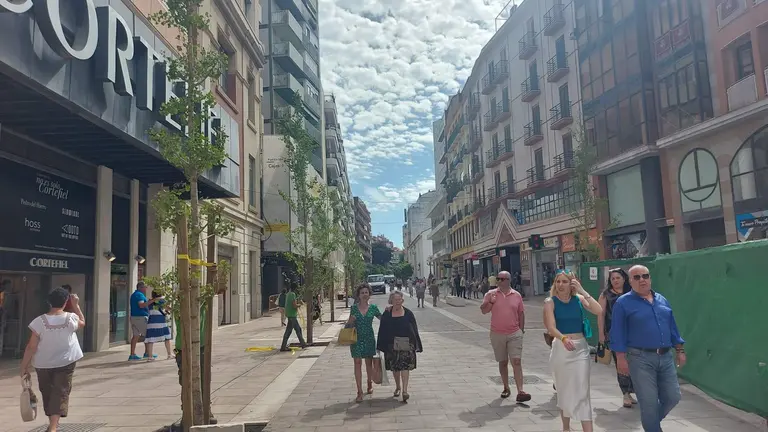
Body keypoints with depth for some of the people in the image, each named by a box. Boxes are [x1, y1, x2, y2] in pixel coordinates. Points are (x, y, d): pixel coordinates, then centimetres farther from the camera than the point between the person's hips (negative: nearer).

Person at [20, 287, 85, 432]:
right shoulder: (71, 318, -12)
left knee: (47, 392, 20)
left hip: (43, 364, 2)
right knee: (61, 393, 1)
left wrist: (24, 367, -1)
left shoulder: (40, 321, -13)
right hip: (66, 362, -1)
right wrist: (76, 305, 9)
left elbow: (31, 347, -10)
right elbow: (82, 323, 13)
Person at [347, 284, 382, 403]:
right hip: (357, 339, -1)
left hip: (369, 338, 1)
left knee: (369, 362, 12)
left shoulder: (373, 308, 1)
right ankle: (359, 392, -2)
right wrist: (350, 321, -15)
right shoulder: (354, 308, 1)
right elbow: (349, 325, 7)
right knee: (357, 363, -5)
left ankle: (370, 384, 37)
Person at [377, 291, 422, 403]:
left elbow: (414, 330, 3)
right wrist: (382, 346, -2)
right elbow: (382, 331, 2)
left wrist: (416, 345, 0)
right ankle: (398, 387, 30)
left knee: (405, 366, -9)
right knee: (395, 368, 11)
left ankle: (405, 390, -8)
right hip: (392, 345, 1)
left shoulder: (408, 313, 0)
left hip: (405, 344, -1)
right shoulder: (387, 314, 1)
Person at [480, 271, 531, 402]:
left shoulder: (516, 295, 3)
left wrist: (521, 330, 7)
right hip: (497, 335, 1)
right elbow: (483, 311, -2)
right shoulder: (491, 294, 0)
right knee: (503, 362, 13)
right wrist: (490, 302, -19)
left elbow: (521, 313, 10)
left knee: (517, 362, -9)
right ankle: (506, 388, 27)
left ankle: (520, 392, -11)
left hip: (514, 334, -1)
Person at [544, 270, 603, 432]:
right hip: (561, 348, -1)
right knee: (564, 390, 13)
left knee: (582, 392, -2)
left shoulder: (579, 299, 1)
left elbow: (598, 310, -14)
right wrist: (563, 338, -37)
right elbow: (551, 328, -18)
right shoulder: (550, 302, -6)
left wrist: (582, 291, -15)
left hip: (580, 348, 1)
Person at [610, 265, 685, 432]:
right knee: (649, 403, -1)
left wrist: (679, 350, 13)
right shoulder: (623, 303, -6)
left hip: (666, 357, 6)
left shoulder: (662, 300, 12)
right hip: (641, 359, -5)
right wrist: (621, 357, -13)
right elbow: (618, 333, -8)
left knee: (672, 397, 10)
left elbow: (672, 327, 17)